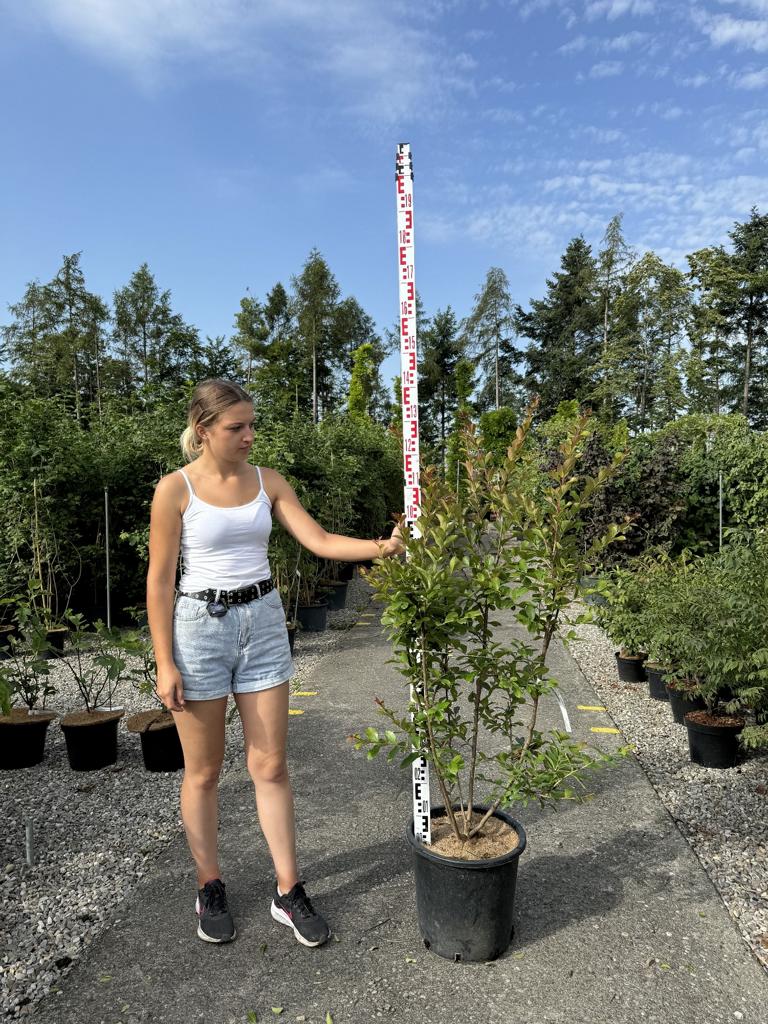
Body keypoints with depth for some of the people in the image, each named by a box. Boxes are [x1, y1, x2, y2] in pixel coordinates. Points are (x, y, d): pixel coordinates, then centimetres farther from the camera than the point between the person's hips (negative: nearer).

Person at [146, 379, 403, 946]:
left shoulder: (267, 481, 3)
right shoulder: (176, 489, -8)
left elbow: (320, 541, -3)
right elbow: (160, 581, -6)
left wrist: (382, 546, -17)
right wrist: (165, 663, -9)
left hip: (263, 623, 3)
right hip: (200, 626, -3)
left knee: (271, 766, 8)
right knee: (204, 771, 11)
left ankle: (289, 892, 21)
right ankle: (211, 888, 30)